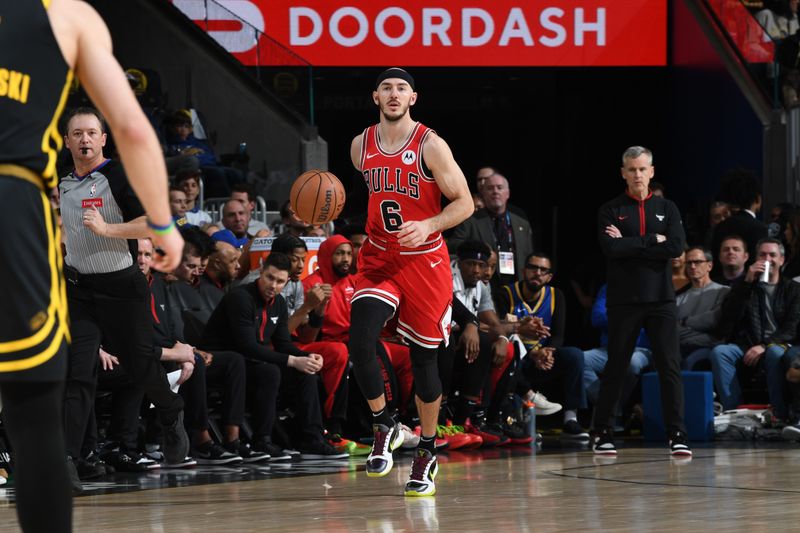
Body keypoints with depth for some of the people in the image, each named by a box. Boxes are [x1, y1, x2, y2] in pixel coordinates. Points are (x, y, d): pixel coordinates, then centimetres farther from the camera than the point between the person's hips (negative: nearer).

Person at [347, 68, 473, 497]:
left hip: (425, 262, -3)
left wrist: (428, 226, -26)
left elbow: (464, 203, -10)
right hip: (378, 259, 3)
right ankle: (385, 428, 3)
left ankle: (427, 452, 20)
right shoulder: (361, 146, 3)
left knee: (424, 359, 4)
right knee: (360, 345, -18)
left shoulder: (430, 146, -11)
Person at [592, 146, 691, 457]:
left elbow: (677, 247, -7)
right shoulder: (610, 210, 4)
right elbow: (610, 249, -13)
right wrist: (653, 241, -10)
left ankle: (677, 435, -2)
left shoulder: (666, 209, 9)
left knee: (670, 367, -4)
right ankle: (603, 433, 15)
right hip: (623, 300, -1)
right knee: (615, 369, 5)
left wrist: (630, 244, -9)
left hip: (661, 299, 1)